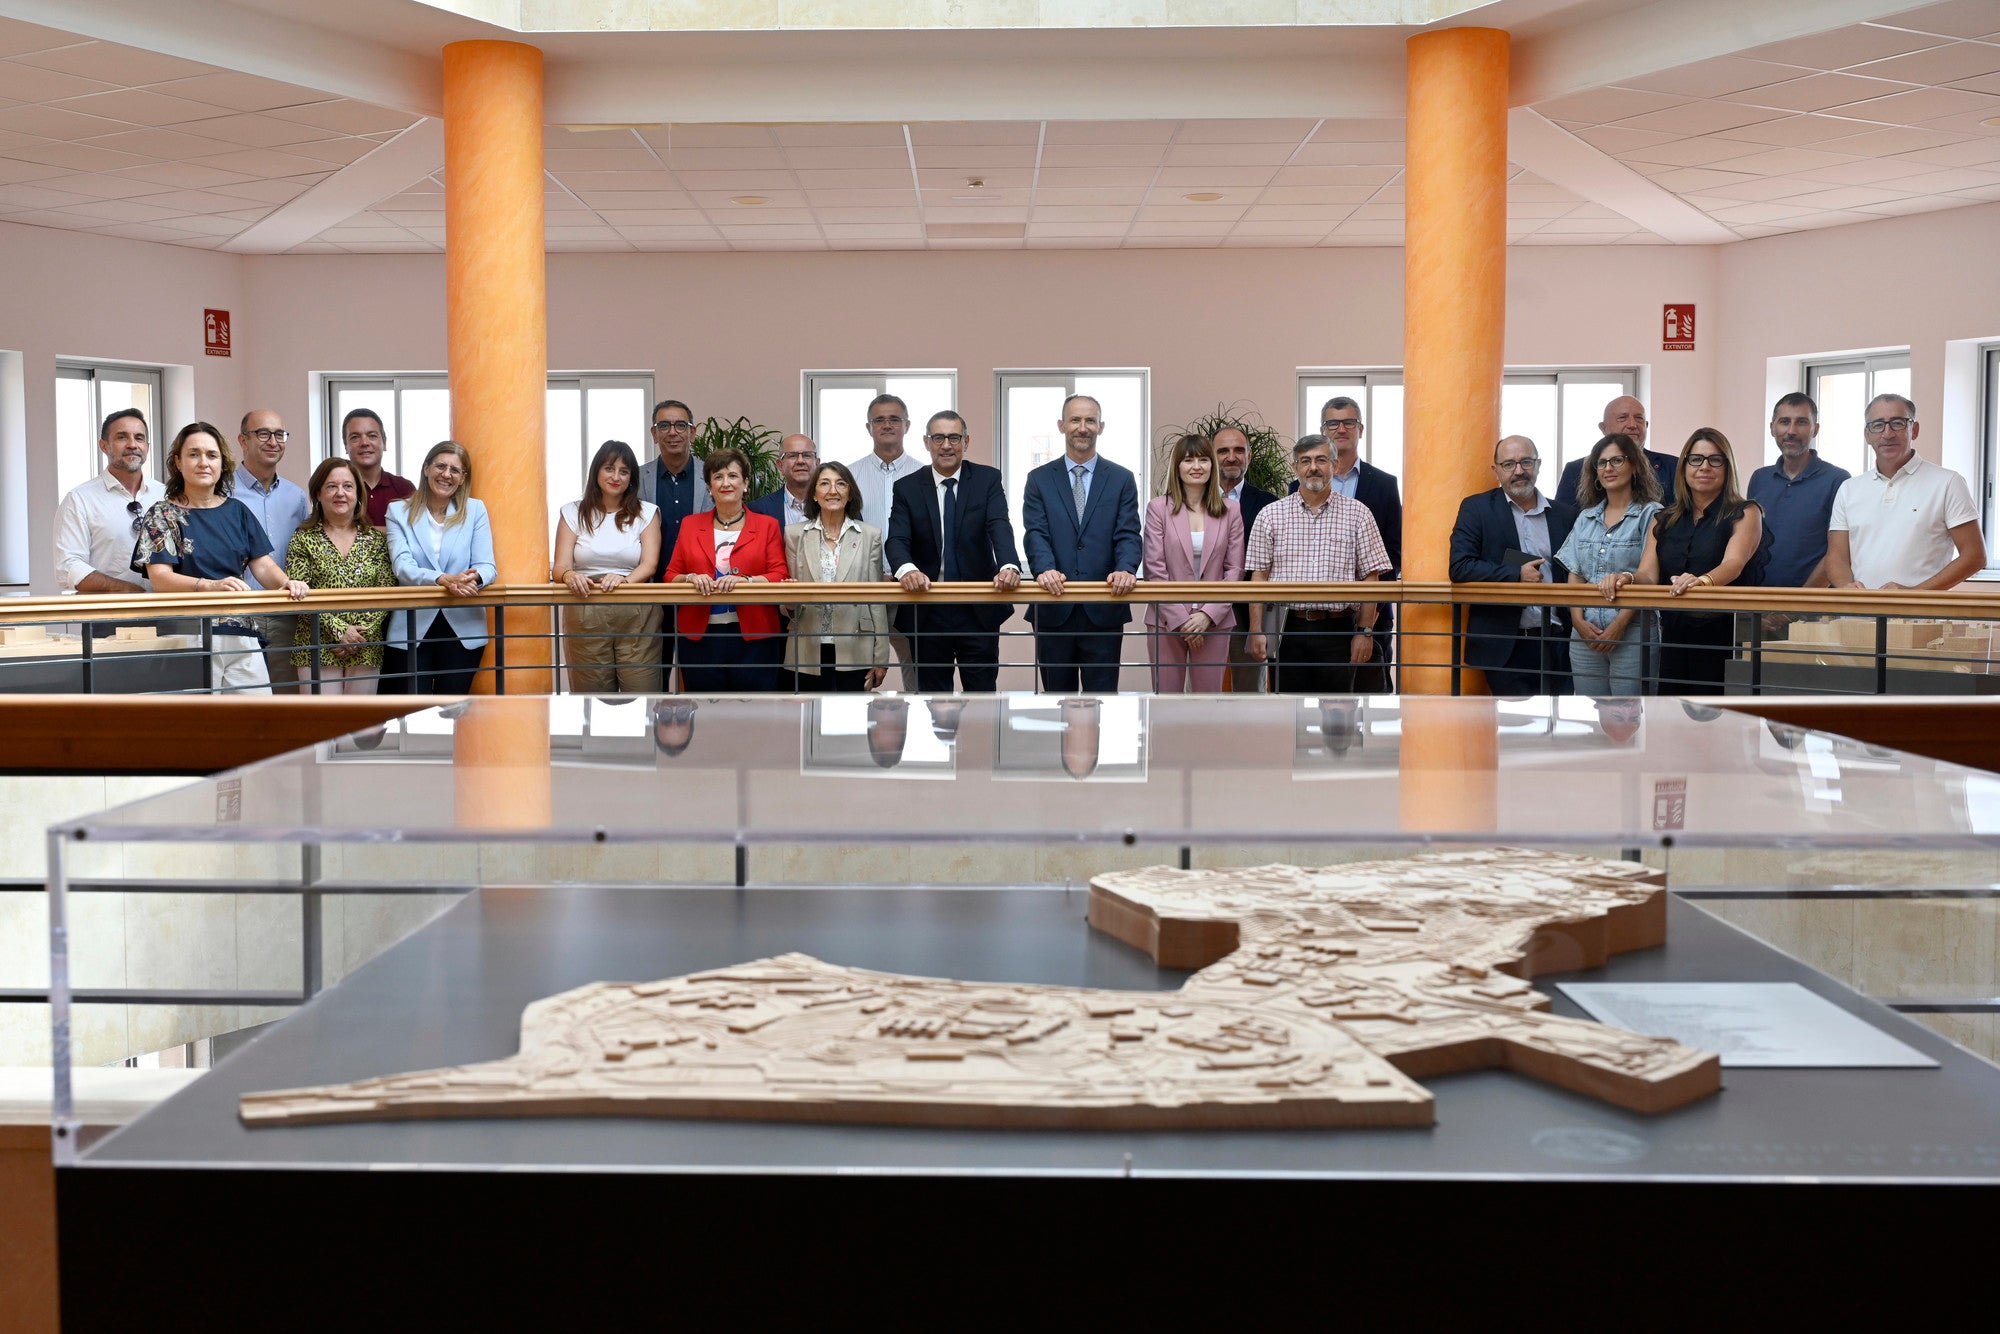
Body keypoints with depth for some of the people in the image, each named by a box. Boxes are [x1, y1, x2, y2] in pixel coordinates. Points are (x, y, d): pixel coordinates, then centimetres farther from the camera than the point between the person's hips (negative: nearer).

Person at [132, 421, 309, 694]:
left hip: (242, 635, 4)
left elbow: (262, 564, 10)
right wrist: (211, 586, -26)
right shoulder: (163, 515, 3)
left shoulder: (237, 511, 15)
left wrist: (287, 583, -13)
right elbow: (160, 578, -9)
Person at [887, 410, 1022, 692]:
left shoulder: (988, 479, 1)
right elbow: (897, 539, -8)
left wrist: (1009, 566, -34)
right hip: (926, 613, 1)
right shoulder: (907, 488, 2)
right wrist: (906, 569, -32)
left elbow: (1000, 527, -13)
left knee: (983, 692, 5)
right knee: (932, 693, 9)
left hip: (978, 611, -1)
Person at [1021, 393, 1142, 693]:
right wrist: (1046, 569, -24)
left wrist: (1126, 569, -22)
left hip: (1104, 610, -1)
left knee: (1103, 695, 3)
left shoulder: (1122, 479, 7)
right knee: (1057, 695, 10)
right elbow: (1036, 533, -4)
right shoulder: (1039, 479, 7)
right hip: (1054, 609, 1)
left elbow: (1128, 534, -2)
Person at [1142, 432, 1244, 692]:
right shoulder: (1158, 508, 1)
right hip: (1166, 620, -1)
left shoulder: (1230, 511, 7)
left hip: (1214, 620, 1)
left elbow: (1234, 569, 3)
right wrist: (1180, 619, -9)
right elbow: (1155, 569, -3)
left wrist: (1208, 614, -8)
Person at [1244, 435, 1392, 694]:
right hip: (1288, 630, 1)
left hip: (1338, 631, 0)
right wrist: (1256, 631, -2)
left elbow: (1370, 577, 4)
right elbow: (1259, 576, 6)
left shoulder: (1357, 514, 5)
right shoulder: (1271, 515, 7)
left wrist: (1365, 632, -3)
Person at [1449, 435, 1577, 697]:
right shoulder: (1475, 509, 4)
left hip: (1558, 643, 3)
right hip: (1506, 647, -3)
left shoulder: (1565, 515, 12)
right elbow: (1460, 567, -7)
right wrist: (1516, 575, -14)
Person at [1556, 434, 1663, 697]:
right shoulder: (1586, 518, 17)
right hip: (1585, 634, 5)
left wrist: (1620, 624, -16)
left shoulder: (1650, 514, -1)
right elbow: (1574, 575, 12)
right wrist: (1578, 620, -3)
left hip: (1630, 633, -5)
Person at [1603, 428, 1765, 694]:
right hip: (1673, 637, 4)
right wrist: (1627, 579, -20)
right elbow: (1647, 576, 4)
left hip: (1722, 636, -4)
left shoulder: (1745, 514, 2)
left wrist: (1703, 581, -38)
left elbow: (1734, 563, -16)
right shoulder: (1664, 521, 15)